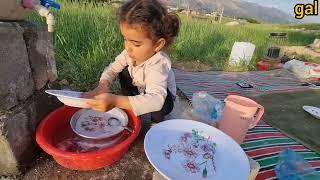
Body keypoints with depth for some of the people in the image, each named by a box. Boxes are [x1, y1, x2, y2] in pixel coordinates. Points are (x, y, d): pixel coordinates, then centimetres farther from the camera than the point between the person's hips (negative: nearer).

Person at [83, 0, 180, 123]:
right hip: (140, 91, 6)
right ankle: (130, 109, 7)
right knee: (124, 73, -7)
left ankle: (157, 122, -1)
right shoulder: (131, 52, -21)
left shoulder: (158, 65, -41)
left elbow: (156, 100, -54)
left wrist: (116, 101, -62)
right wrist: (102, 86, -32)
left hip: (163, 100, -5)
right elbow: (112, 68, -11)